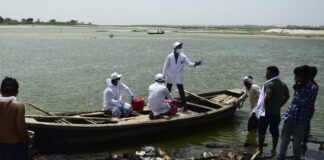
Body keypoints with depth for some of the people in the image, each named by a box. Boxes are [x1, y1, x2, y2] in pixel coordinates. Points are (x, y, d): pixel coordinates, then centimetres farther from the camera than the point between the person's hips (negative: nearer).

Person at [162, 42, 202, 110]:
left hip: (179, 77, -1)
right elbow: (166, 66, 0)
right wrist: (164, 76, 4)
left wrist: (195, 64, -35)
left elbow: (189, 63, -13)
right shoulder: (169, 56, -6)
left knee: (181, 91, -6)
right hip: (170, 77, 1)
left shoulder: (183, 57, -5)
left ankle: (184, 105, 1)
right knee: (167, 91, 11)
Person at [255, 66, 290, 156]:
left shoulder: (269, 83, -16)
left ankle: (260, 150, 14)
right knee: (275, 132, 13)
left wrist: (266, 107, -19)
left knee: (261, 131, 7)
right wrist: (279, 105, 16)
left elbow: (267, 96, -31)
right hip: (277, 112, 6)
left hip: (266, 112, -6)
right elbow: (287, 96, 18)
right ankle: (274, 150, 20)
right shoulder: (283, 84, 8)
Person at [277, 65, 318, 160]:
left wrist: (297, 91, -19)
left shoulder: (312, 88, -14)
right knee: (284, 140, 13)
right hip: (289, 117, 5)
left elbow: (304, 103, -21)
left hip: (300, 120, -5)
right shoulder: (299, 86, 3)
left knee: (297, 143, 8)